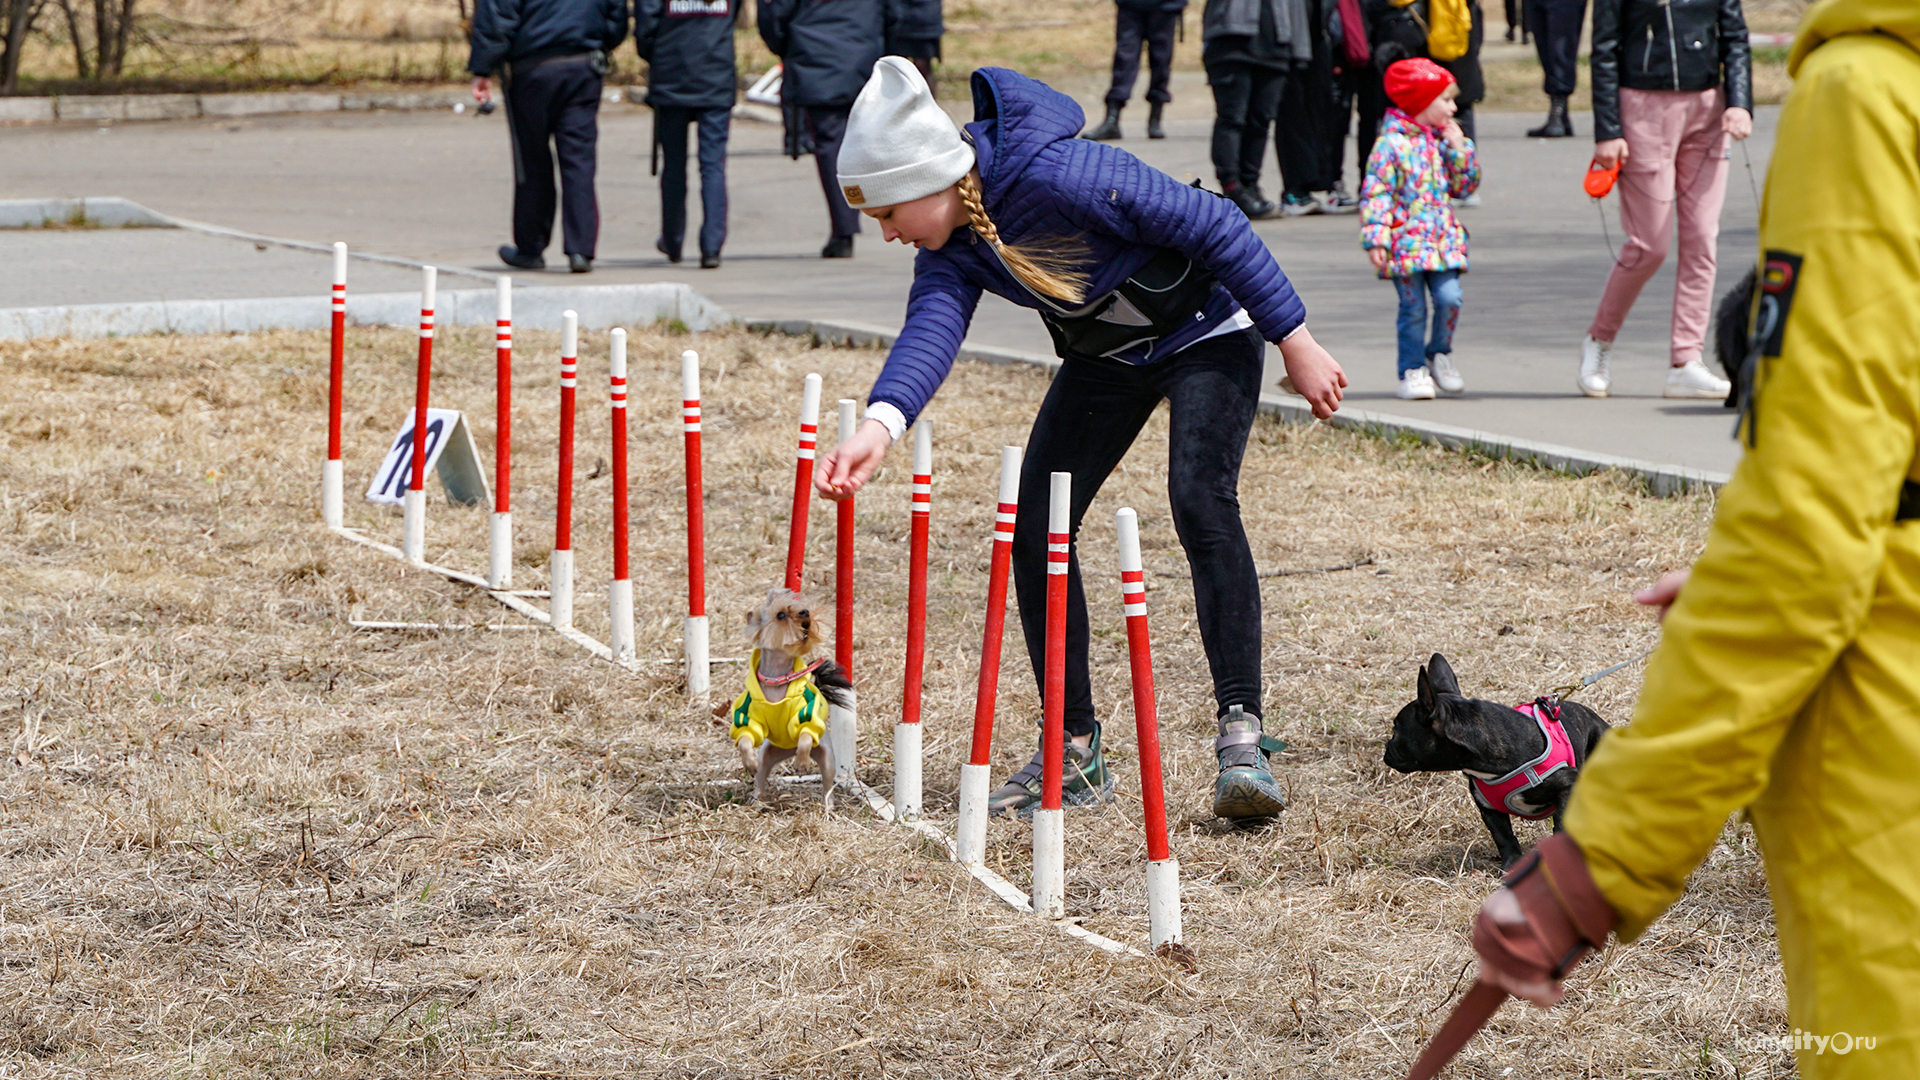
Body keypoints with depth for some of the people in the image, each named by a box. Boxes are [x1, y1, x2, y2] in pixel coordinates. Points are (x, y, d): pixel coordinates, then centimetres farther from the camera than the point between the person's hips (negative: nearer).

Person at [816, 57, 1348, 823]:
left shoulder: (1060, 173, -36)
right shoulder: (950, 243, -14)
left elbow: (1212, 224, -30)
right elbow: (932, 327, -30)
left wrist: (1295, 341, -23)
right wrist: (880, 424, -51)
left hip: (1207, 334, -7)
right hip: (1106, 354, 7)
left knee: (1200, 502, -28)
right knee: (1035, 527, -4)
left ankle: (1242, 733, -25)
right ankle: (1075, 750, 5)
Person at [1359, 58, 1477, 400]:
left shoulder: (1443, 141, 13)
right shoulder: (1392, 144, -7)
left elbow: (1465, 186, 15)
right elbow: (1375, 193, -10)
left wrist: (1459, 149, 2)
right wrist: (1376, 238, -18)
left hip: (1443, 240, 5)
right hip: (1406, 240, -5)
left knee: (1449, 298, -7)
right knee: (1413, 308, -2)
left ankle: (1439, 354, 17)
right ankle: (1413, 371, 9)